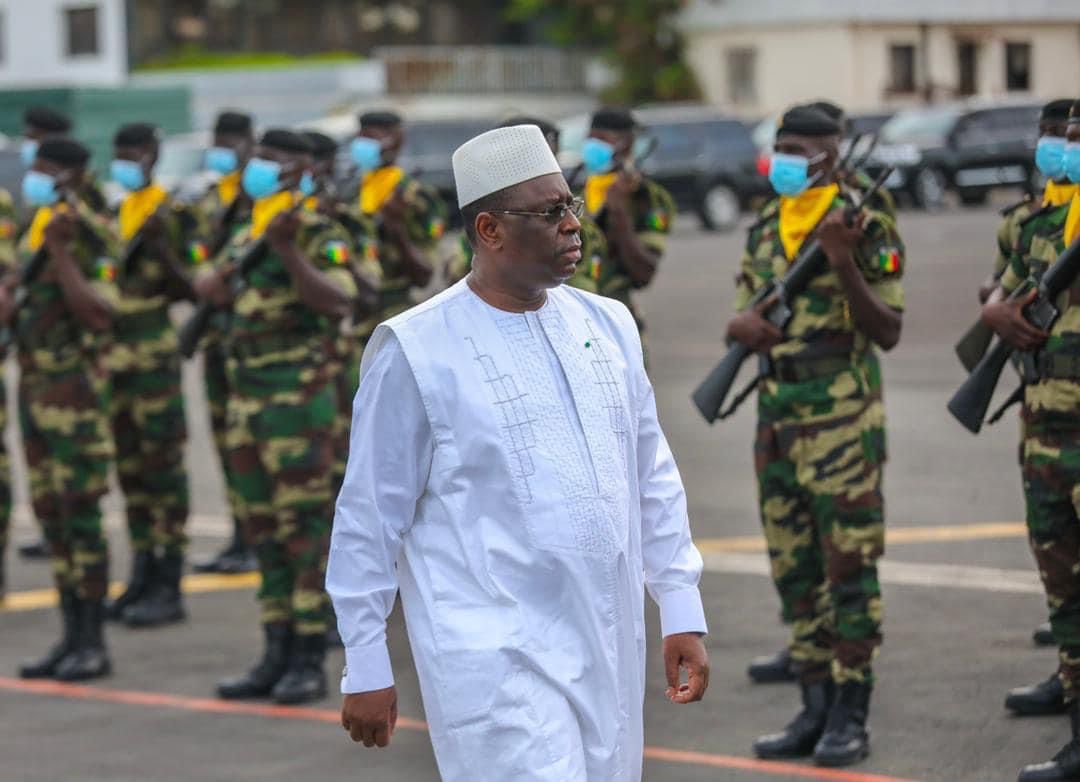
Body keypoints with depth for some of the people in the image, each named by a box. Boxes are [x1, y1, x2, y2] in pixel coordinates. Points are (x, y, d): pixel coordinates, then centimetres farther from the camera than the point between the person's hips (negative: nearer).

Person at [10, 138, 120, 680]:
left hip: (75, 390, -8)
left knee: (80, 515, -8)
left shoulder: (92, 234, -10)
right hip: (33, 386, 8)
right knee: (51, 517, 9)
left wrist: (60, 251, -24)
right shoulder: (32, 231, 14)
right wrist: (6, 300, 2)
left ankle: (93, 642, -4)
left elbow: (98, 313, -20)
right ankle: (73, 636, 14)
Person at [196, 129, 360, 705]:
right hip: (245, 394, 8)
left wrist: (288, 251, -29)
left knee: (304, 525, -7)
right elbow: (205, 286, 20)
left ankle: (310, 659, -4)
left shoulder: (320, 236, -7)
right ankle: (277, 652, 16)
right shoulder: (245, 238, 17)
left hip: (298, 396, -8)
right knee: (262, 528, 10)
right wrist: (223, 281, -1)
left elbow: (339, 301, -22)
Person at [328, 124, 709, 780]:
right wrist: (365, 669, -1)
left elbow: (655, 480, 16)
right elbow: (370, 517, -3)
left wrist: (682, 608, 12)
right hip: (497, 657, -6)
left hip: (610, 650, 6)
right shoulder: (416, 352, -8)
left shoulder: (608, 325, 9)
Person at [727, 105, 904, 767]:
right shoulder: (765, 231, 12)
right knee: (795, 569, 9)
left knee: (849, 565, -4)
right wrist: (749, 326, -7)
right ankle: (816, 709, 16)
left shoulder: (866, 228, -8)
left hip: (842, 415, -7)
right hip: (776, 413, 7)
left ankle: (851, 717, 1)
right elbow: (742, 321, 17)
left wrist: (844, 265, -23)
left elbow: (888, 332, -10)